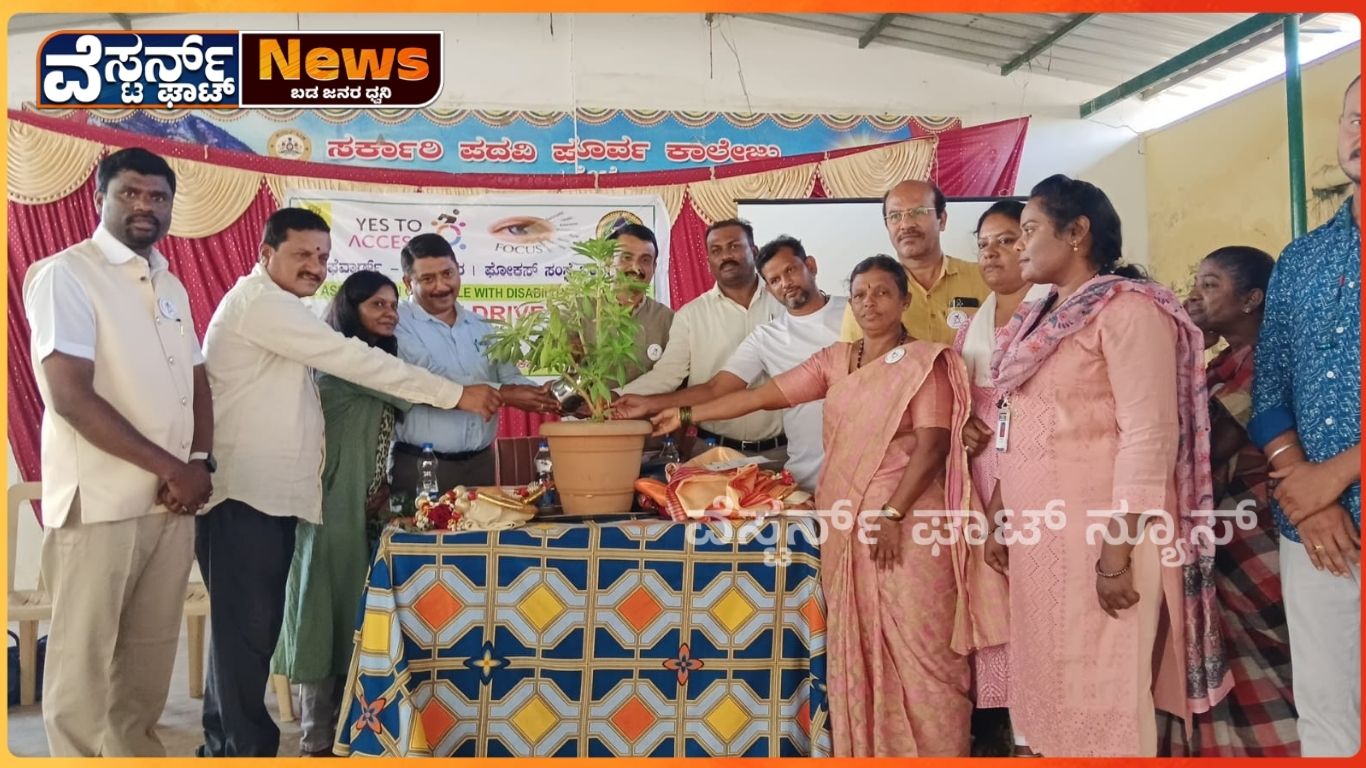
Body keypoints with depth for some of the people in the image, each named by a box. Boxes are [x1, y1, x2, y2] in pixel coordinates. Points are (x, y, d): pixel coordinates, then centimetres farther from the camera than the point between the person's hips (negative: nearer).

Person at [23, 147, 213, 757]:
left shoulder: (172, 285, 15)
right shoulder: (64, 275, -7)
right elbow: (71, 398, -16)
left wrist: (198, 464, 0)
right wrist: (171, 467, -15)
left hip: (172, 500, 6)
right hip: (99, 500, -6)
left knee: (152, 650, 13)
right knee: (83, 656, 3)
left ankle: (137, 750, 27)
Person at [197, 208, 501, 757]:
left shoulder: (279, 309, 22)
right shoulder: (259, 301, -11)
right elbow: (352, 360, -18)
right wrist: (455, 394, -17)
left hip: (269, 493, 10)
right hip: (243, 494, -10)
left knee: (246, 626, 15)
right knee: (249, 628, -5)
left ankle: (224, 744, 25)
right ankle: (247, 749, 3)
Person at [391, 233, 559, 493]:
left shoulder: (480, 326, 14)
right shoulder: (397, 325, -7)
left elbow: (509, 377, 8)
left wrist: (539, 395, -13)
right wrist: (502, 394, -23)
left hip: (481, 462, 6)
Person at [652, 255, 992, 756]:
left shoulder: (925, 362, -3)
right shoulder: (834, 361, 13)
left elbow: (932, 446, -10)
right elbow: (764, 395, 10)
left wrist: (892, 514, -17)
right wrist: (686, 414, 5)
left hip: (906, 521, -5)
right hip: (846, 524, 5)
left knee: (914, 642, -4)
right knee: (856, 643, 8)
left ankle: (930, 751, 8)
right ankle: (863, 748, 17)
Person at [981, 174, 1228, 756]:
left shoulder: (1127, 308, -10)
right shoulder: (1038, 321, 16)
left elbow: (1148, 436, -18)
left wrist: (1119, 551, -22)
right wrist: (998, 520, 15)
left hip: (1099, 532, -8)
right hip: (1036, 532, 8)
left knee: (1100, 690, 0)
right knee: (1043, 683, 14)